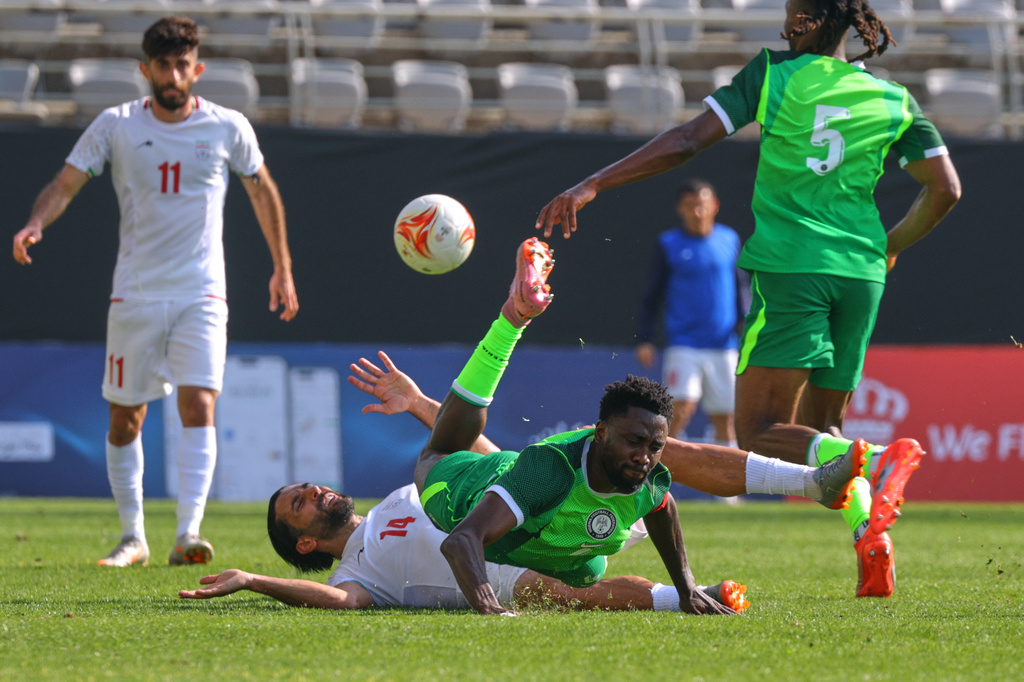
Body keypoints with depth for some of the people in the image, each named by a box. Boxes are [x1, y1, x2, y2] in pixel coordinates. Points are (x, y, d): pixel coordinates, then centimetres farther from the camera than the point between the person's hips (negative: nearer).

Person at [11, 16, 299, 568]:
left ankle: (187, 535, -22)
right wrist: (35, 224, -26)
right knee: (125, 418, 5)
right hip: (134, 295, 1)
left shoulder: (228, 128, 0)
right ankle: (132, 537, 19)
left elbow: (262, 192, 15)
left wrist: (282, 268, 17)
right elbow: (65, 184, -5)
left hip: (201, 295, -1)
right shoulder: (116, 126, -1)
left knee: (199, 405, -17)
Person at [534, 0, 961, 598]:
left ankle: (877, 462, -32)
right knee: (819, 428, 17)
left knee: (760, 434, -5)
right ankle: (872, 540, -9)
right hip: (860, 274, 4)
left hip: (789, 265, -4)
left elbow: (688, 142, -6)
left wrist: (592, 185, -4)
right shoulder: (893, 101, 9)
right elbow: (946, 189, 6)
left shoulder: (774, 74, 1)